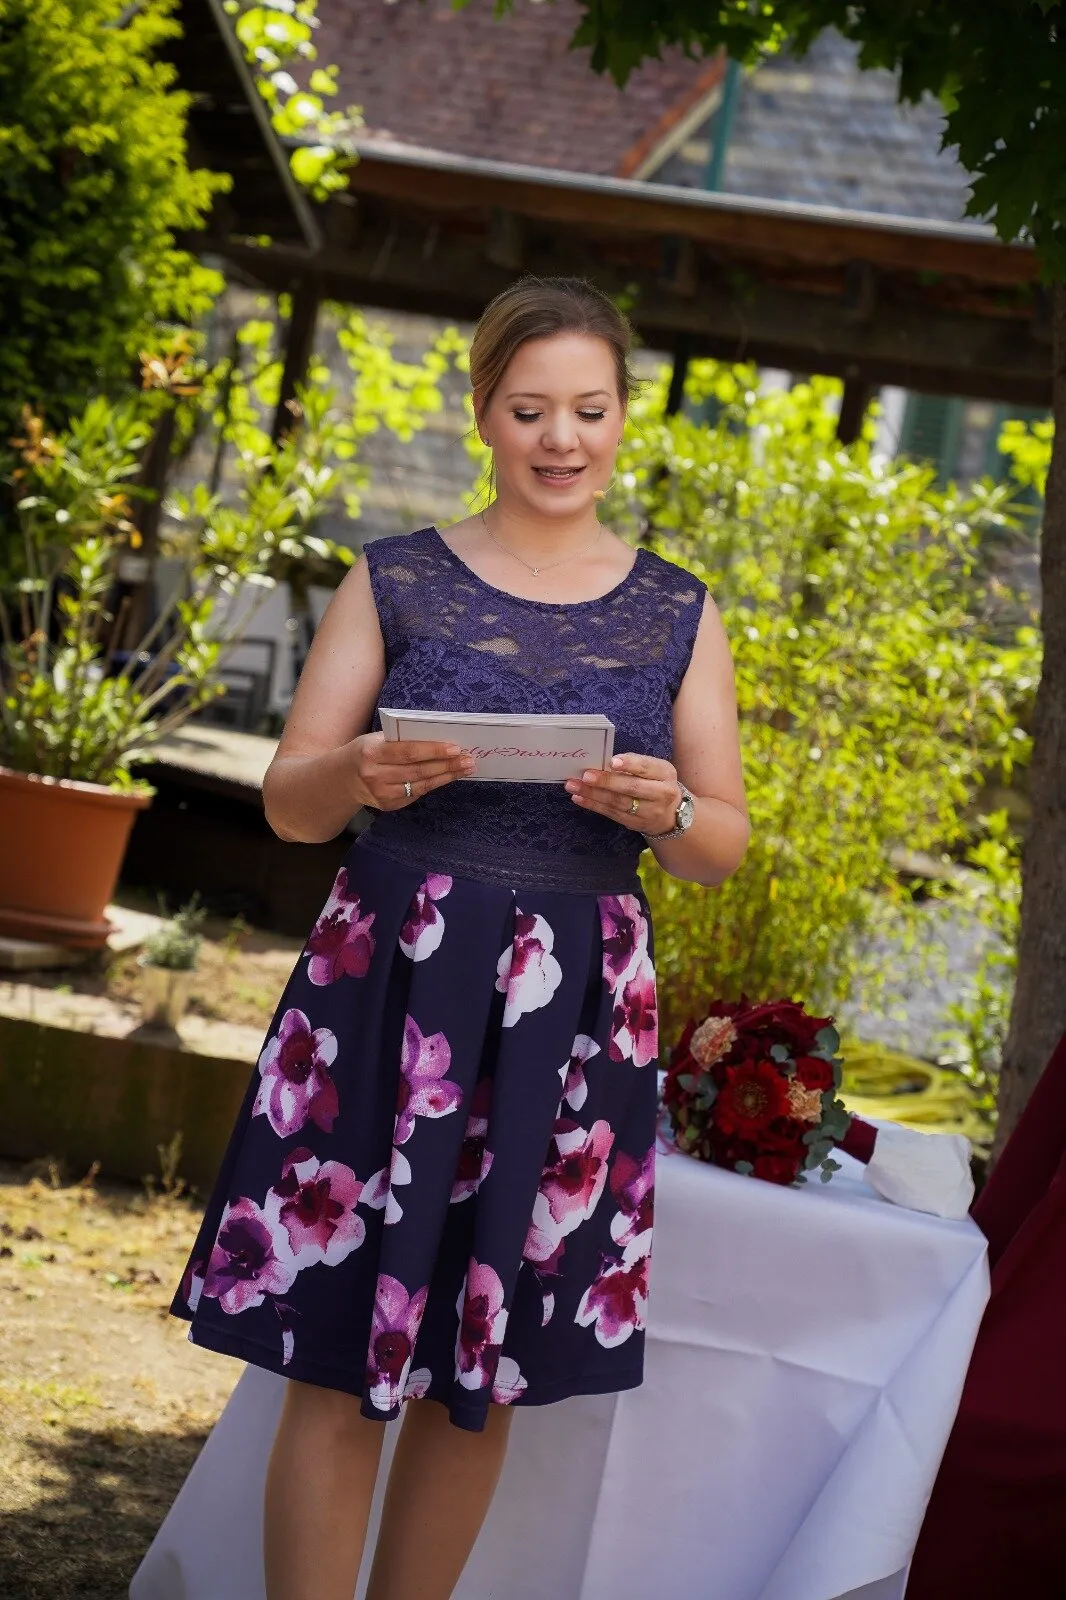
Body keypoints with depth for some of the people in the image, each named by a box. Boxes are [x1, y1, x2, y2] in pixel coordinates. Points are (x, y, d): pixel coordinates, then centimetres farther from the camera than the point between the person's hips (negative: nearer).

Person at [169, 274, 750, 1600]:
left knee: (477, 1381, 8)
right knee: (339, 1365, -3)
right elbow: (286, 803, 4)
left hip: (571, 1016, 2)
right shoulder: (395, 581, 5)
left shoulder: (676, 615, 9)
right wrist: (361, 773, -18)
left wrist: (668, 813, -14)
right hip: (386, 990, -1)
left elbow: (725, 844, 9)